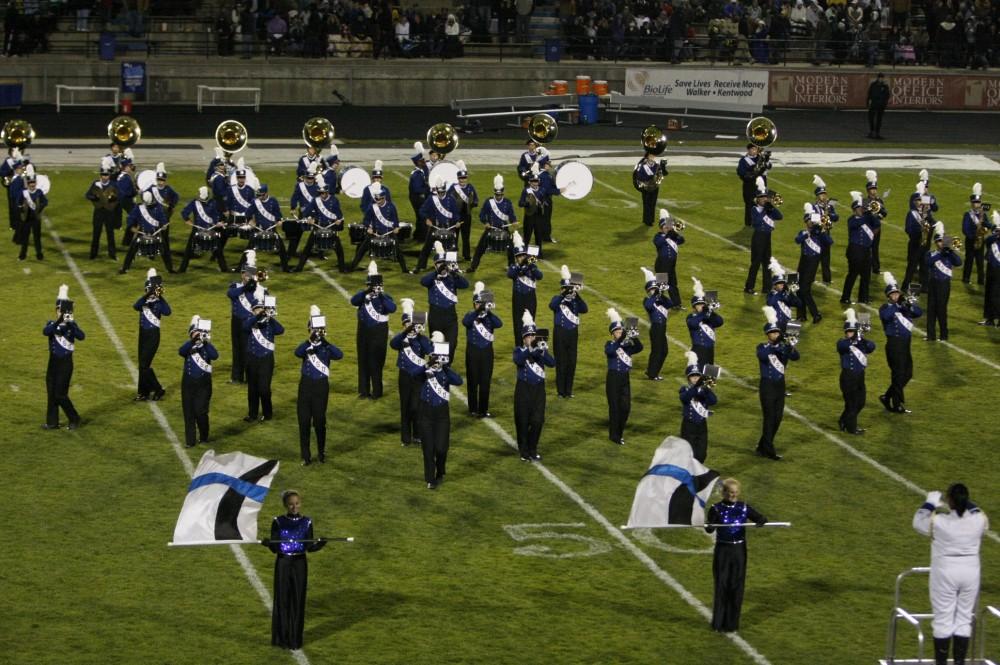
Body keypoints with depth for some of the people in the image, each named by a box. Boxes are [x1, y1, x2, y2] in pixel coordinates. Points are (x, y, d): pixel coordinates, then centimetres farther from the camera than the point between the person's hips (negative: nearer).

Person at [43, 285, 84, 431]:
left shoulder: (71, 325, -3)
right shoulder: (52, 324, 3)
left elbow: (81, 336, -22)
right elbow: (45, 331, -20)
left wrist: (71, 323, -36)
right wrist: (58, 321, -35)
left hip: (65, 363, -4)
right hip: (53, 363, 4)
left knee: (60, 395, -6)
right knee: (51, 394, 7)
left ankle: (74, 419, 9)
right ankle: (52, 422, 17)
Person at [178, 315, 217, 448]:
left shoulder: (207, 347, 1)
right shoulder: (188, 346, 2)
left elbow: (215, 355, -20)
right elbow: (180, 352, -21)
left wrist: (205, 342, -30)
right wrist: (193, 341, -33)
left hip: (203, 384, -1)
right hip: (188, 383, 1)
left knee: (200, 412, -6)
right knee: (189, 413, 2)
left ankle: (204, 437, 16)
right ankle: (190, 440, 9)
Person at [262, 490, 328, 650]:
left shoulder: (306, 522, 2)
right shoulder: (278, 522, -3)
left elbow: (310, 547, 0)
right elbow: (275, 547, -7)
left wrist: (320, 544, -20)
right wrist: (268, 543, -29)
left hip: (300, 564, 2)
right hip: (283, 563, -2)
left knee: (298, 601, 4)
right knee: (282, 600, 1)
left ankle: (295, 639, 13)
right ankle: (282, 639, 11)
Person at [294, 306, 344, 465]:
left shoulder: (326, 347, 1)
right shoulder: (306, 346, 2)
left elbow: (339, 355, -20)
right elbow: (297, 353, -22)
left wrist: (324, 341, -26)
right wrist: (310, 341, -33)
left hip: (321, 386, -1)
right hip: (306, 386, 1)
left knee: (320, 421, 5)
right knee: (304, 422, 1)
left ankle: (321, 452, 23)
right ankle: (306, 456, 8)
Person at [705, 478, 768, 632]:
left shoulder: (744, 508, 3)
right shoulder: (716, 509, -4)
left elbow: (761, 518, -4)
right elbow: (710, 527, -18)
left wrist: (761, 521, -28)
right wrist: (709, 526, -42)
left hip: (739, 550, 2)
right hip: (722, 550, -2)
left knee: (736, 586, 2)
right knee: (721, 585, 0)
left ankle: (732, 623, 10)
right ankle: (719, 623, 9)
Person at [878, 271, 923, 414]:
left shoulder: (905, 307, 11)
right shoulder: (886, 308, -4)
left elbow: (919, 313, -4)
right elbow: (886, 316, -28)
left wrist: (911, 304, -22)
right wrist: (897, 304, -33)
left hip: (905, 344, 7)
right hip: (894, 344, -7)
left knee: (907, 374, 13)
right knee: (898, 375, -4)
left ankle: (887, 397, 25)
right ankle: (897, 405, 5)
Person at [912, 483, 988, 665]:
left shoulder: (938, 521, -18)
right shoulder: (978, 520, -9)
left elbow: (918, 522, 3)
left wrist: (929, 503, 15)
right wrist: (967, 503, 21)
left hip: (945, 574, -3)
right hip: (970, 573, 3)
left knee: (943, 620, 6)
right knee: (964, 619, 12)